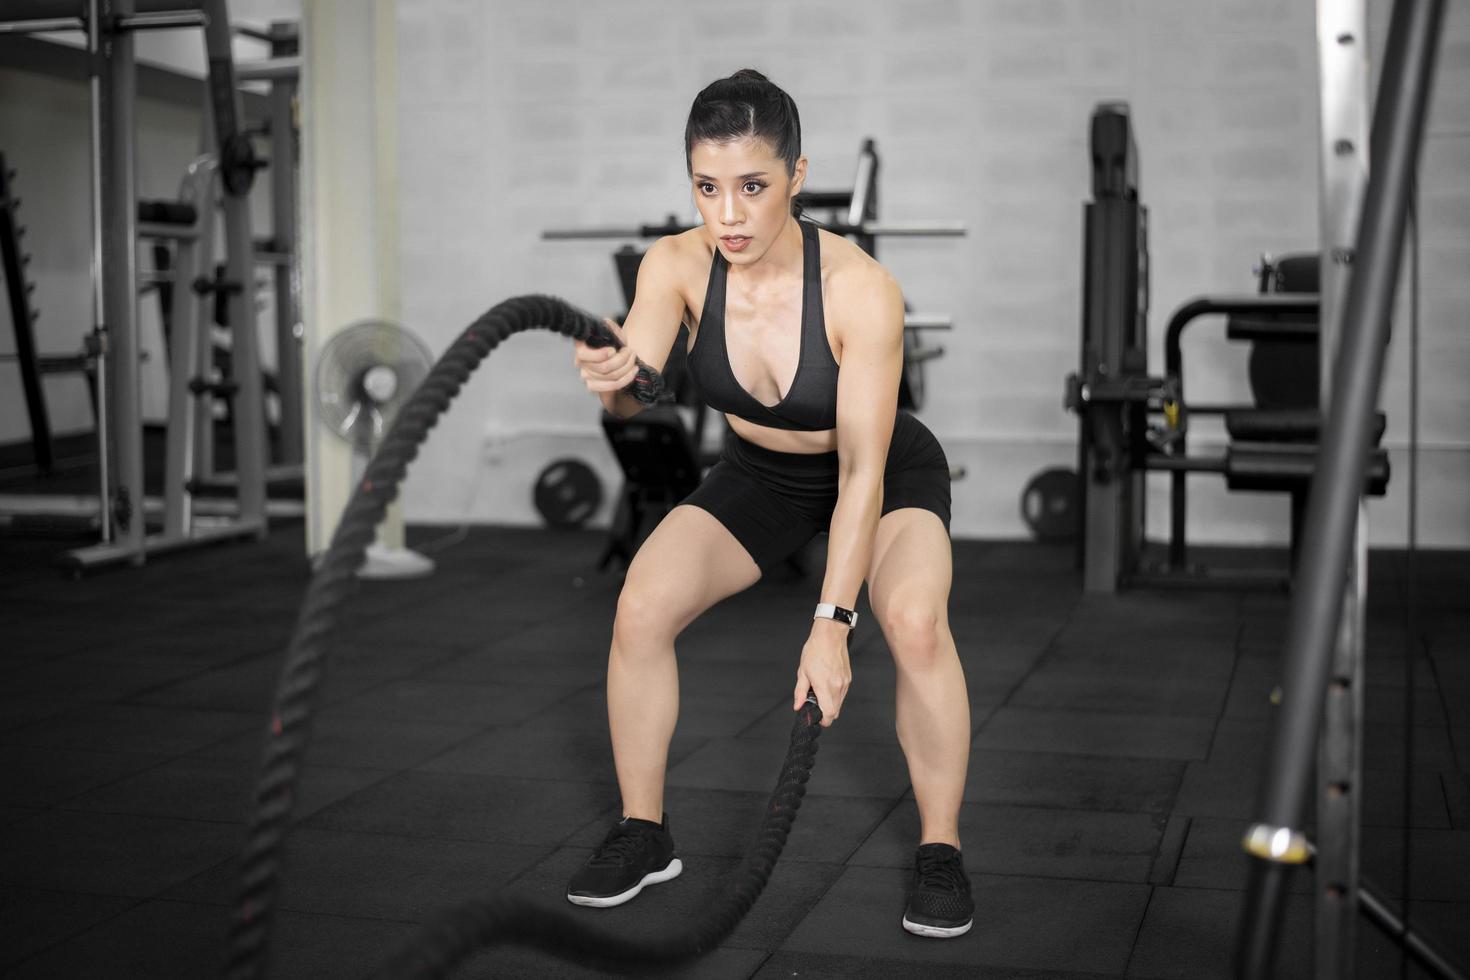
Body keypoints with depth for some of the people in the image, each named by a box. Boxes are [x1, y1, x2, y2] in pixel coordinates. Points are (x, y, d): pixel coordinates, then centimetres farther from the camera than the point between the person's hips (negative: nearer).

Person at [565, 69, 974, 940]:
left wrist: (831, 623, -38)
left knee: (915, 621, -31)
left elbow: (863, 471, -32)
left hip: (888, 472, -3)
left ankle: (941, 850, -9)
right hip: (760, 475, 3)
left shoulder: (861, 289, -33)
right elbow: (639, 398, -33)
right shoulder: (677, 265, -22)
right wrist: (614, 380, -57)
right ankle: (645, 834, 4)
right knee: (640, 608, -18)